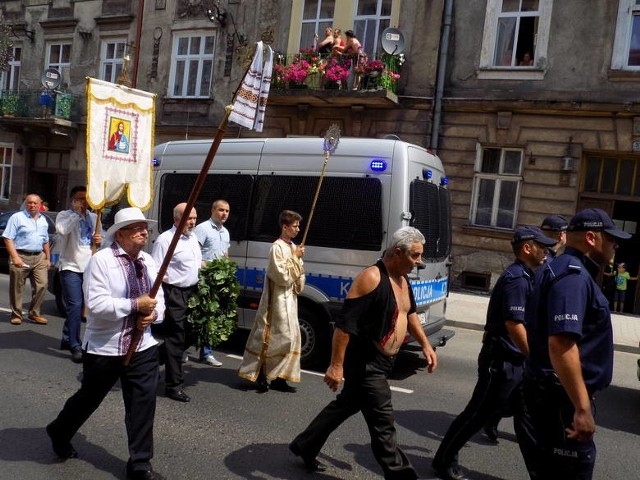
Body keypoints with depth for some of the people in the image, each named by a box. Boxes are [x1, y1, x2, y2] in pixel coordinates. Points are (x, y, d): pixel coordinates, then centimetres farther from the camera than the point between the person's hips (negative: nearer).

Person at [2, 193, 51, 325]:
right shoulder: (17, 217, -1)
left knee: (42, 285, -3)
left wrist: (48, 258, 19)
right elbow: (8, 238, -8)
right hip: (21, 256, -4)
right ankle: (16, 315, 13)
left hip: (39, 257, 5)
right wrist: (15, 257, -17)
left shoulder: (43, 220, 16)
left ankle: (35, 313, 9)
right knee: (16, 288, 2)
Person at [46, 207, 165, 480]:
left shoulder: (148, 262, 5)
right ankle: (59, 432, 48)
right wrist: (136, 305, -23)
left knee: (143, 403, 2)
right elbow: (96, 304, -23)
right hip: (104, 349, -4)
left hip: (142, 347, 5)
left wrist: (153, 314, -10)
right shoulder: (101, 260, -14)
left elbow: (159, 300, 11)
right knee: (89, 398, 17)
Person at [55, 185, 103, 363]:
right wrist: (76, 212, -17)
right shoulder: (64, 215, -3)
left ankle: (67, 339, 30)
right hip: (70, 267, -6)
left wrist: (99, 240, 1)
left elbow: (99, 238, 24)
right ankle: (75, 347, -7)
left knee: (79, 306, 13)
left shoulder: (94, 217, 14)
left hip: (89, 267, 6)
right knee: (75, 305, -12)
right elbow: (62, 229, -26)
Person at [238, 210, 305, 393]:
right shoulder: (277, 247, -14)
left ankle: (278, 377, 16)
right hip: (278, 299, -9)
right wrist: (295, 258, -13)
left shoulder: (293, 247, 12)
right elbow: (282, 276, -19)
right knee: (270, 337, -4)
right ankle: (261, 375, 8)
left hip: (290, 298, 9)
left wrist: (298, 286, 1)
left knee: (291, 337, 9)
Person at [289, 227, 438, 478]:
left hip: (381, 362, 10)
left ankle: (304, 446, 39)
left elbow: (410, 313, 24)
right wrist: (336, 365, -26)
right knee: (382, 422, -1)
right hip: (364, 364, -10)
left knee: (346, 405, 22)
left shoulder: (402, 279, 7)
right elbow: (345, 323, -25)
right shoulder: (371, 278, -22)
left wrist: (426, 345, 20)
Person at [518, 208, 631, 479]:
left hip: (547, 389, 10)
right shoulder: (574, 276, -19)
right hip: (562, 395, -10)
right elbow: (561, 344, -30)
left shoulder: (560, 269, 14)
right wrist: (583, 409, -29)